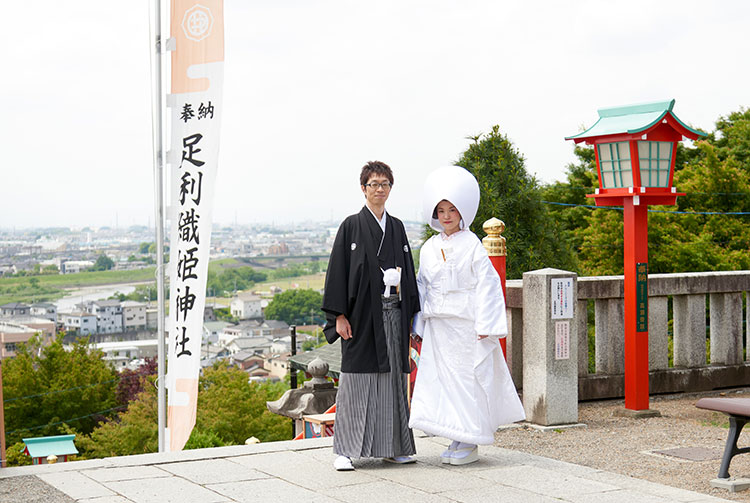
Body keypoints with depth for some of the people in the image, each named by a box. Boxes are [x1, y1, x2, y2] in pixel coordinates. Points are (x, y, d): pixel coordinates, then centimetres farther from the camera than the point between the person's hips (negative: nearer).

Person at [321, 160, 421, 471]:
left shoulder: (396, 227, 13)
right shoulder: (352, 227, -1)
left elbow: (408, 272, 16)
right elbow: (338, 270, -5)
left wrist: (411, 315, 10)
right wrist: (339, 315, -12)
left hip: (393, 314, 5)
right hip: (362, 314, -4)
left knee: (392, 376, 6)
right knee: (357, 378, -4)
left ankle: (393, 446, 14)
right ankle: (346, 449, 1)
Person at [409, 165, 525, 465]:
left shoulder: (472, 245, -5)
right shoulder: (429, 248, 10)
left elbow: (486, 284, -7)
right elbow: (423, 286, 17)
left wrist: (485, 325, -13)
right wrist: (420, 325, 14)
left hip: (466, 325, -5)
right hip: (438, 326, 5)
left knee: (469, 380, -2)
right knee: (442, 380, 5)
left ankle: (470, 444, 6)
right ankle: (457, 440, 16)